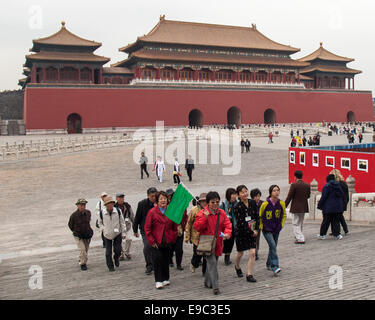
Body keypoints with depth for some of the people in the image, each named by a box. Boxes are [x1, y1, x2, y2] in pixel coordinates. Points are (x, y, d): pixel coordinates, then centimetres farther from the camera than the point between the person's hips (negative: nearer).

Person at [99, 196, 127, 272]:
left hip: (117, 234, 0)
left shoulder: (118, 211, -7)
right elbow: (100, 223, 9)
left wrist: (124, 233, 0)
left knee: (118, 250, -2)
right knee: (108, 252, 2)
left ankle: (116, 258, 31)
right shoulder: (102, 213, -10)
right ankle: (110, 266, 21)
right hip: (107, 235, 0)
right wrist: (104, 229, -7)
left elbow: (122, 222, 1)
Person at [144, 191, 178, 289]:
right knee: (157, 259, -9)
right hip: (156, 242, -3)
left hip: (167, 242, 3)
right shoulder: (152, 212, -6)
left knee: (166, 260, 10)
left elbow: (174, 227, 14)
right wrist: (151, 241, -8)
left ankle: (165, 279, 23)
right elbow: (147, 228, -4)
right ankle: (158, 281, -1)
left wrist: (173, 239, 5)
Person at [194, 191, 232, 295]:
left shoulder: (222, 213, 8)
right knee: (212, 262, -16)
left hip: (217, 243, 5)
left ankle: (207, 282, 36)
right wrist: (205, 217, -25)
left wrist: (227, 233, -16)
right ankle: (215, 287, -13)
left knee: (213, 262, 16)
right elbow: (197, 226, -13)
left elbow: (227, 224, 4)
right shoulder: (202, 213, -7)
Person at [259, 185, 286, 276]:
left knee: (273, 247, 13)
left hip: (276, 230, 4)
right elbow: (259, 216, -1)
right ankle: (275, 267, -18)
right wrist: (261, 226, -2)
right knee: (272, 245, -19)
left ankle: (269, 264, 35)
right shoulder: (265, 204, -15)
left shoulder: (281, 204, -5)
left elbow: (284, 215, 13)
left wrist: (281, 225, 7)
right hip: (267, 230, -4)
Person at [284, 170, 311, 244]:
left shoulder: (294, 185, -15)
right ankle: (297, 237, 28)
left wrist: (284, 206, -6)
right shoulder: (307, 185, 1)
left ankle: (300, 239, -7)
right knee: (300, 223, 18)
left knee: (296, 224, 1)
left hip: (296, 208, -6)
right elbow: (308, 196, 11)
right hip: (304, 207, 6)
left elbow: (289, 197, -13)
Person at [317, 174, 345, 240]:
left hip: (328, 208, -5)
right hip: (337, 207, 5)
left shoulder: (327, 186, -11)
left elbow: (323, 197, -14)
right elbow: (343, 196, 11)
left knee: (326, 221, 2)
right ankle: (337, 234, 2)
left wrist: (319, 205, -6)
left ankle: (322, 235, 9)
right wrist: (342, 206, 20)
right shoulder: (339, 186, 6)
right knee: (336, 221, 9)